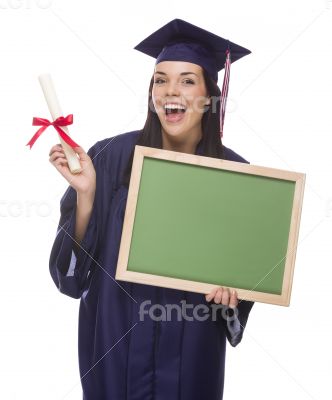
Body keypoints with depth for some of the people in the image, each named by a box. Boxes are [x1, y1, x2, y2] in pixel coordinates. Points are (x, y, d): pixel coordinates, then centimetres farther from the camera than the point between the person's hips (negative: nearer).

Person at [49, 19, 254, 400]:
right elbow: (79, 253, -9)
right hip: (116, 333, -1)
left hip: (191, 340, 1)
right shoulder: (111, 156, -11)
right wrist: (85, 193, -24)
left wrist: (232, 286, -16)